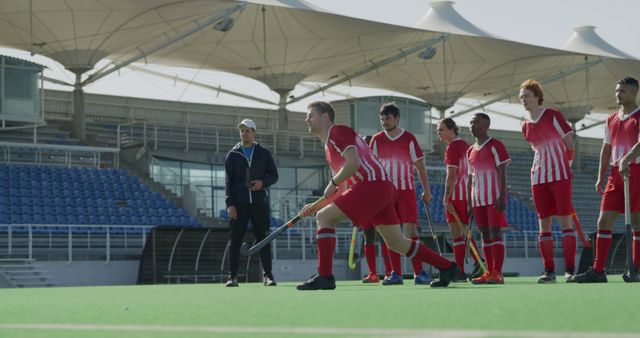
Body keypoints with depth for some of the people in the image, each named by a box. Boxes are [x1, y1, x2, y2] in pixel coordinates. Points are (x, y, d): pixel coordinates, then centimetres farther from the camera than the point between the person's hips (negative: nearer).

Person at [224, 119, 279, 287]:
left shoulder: (264, 154, 9)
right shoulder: (232, 155, 8)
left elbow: (274, 175, 10)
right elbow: (229, 181, 4)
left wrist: (263, 182, -12)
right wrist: (230, 204, -6)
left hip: (259, 203, 0)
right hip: (239, 204, 0)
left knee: (263, 239, -1)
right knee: (236, 240, -2)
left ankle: (268, 275, 2)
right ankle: (232, 276, 2)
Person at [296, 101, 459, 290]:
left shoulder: (337, 132, -1)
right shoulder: (329, 147, 28)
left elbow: (353, 163, -18)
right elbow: (341, 192, 28)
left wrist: (332, 183, -7)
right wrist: (315, 206, 19)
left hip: (372, 185, -10)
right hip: (383, 189, 10)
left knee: (324, 217, -10)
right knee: (396, 243, 13)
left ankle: (324, 276, -15)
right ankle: (447, 267, 17)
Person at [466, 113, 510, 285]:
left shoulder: (495, 146, -4)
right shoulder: (470, 151, 17)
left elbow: (502, 173, -9)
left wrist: (502, 197, -18)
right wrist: (469, 203, 14)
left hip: (494, 198, -7)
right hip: (478, 199, 7)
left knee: (495, 232, -11)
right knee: (485, 234, 6)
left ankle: (497, 272, -15)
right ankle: (489, 272, 8)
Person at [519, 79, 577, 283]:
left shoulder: (553, 116, -5)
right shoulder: (525, 126, 10)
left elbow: (569, 144, 0)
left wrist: (565, 165, 8)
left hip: (560, 176, -5)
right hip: (538, 178, 5)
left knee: (565, 220, -7)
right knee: (544, 223, 1)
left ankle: (570, 270, -8)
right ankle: (549, 271, 2)